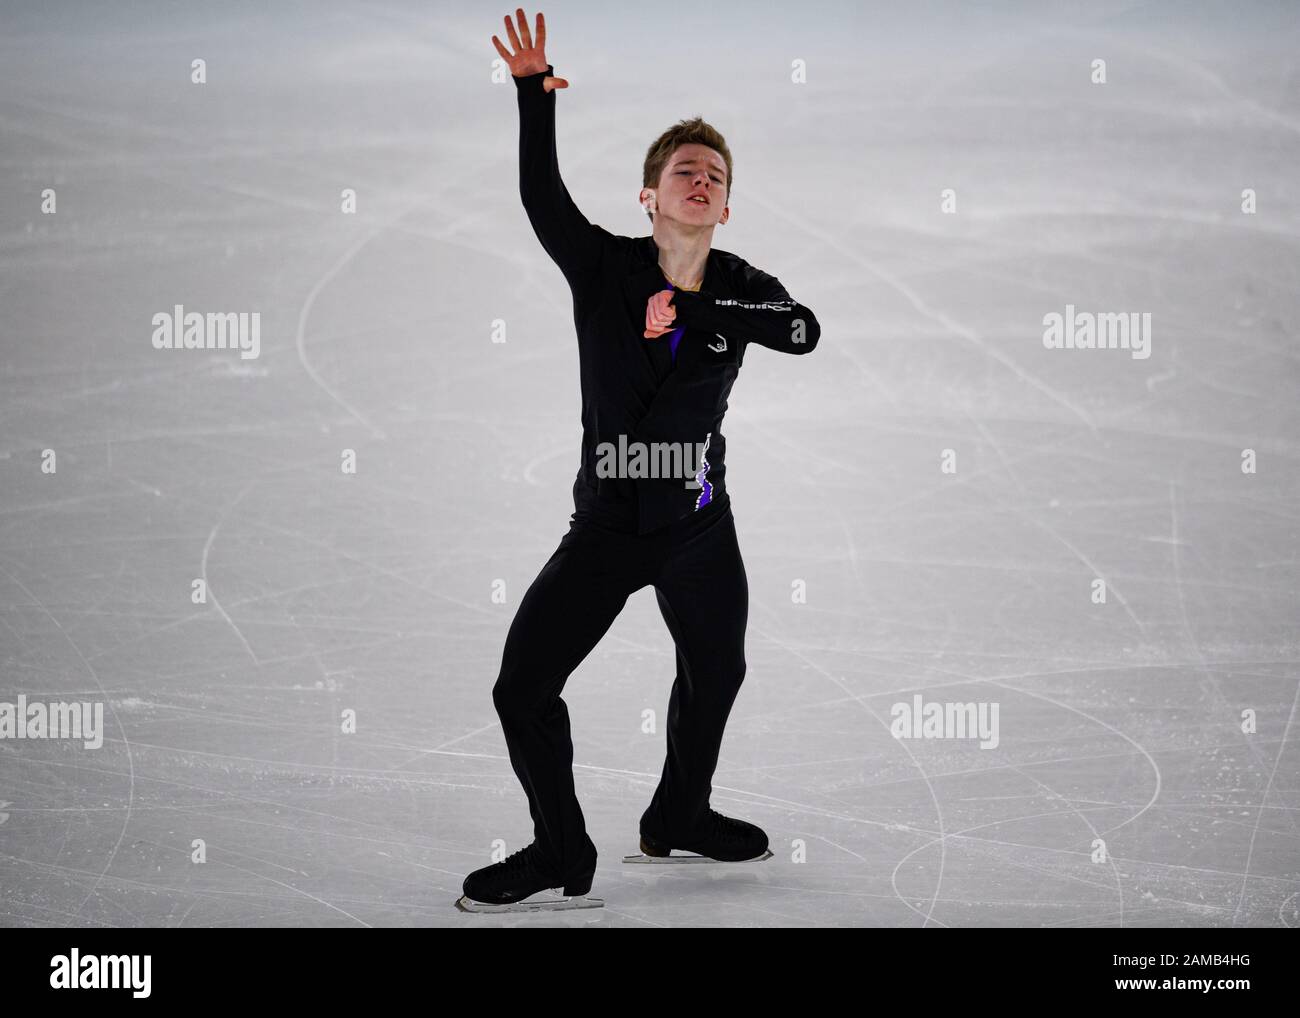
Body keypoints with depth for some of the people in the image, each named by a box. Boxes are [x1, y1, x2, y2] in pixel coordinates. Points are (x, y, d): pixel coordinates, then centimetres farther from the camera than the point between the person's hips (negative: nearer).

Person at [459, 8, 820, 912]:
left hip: (700, 527, 3)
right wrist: (534, 92, -35)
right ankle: (562, 853, 10)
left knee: (715, 674, 21)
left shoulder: (740, 288, -5)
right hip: (606, 523, -2)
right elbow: (541, 194, -23)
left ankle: (679, 818, 47)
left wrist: (693, 310, -32)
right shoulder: (602, 267, -8)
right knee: (523, 686, -10)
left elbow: (804, 332, -25)